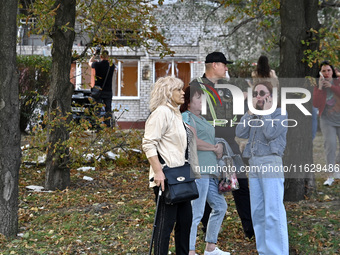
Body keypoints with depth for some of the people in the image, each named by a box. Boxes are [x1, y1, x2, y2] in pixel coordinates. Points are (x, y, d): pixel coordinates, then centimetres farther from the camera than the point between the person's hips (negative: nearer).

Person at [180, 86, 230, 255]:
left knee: (220, 206, 16)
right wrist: (215, 148, -6)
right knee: (196, 212, -11)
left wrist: (218, 147, 5)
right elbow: (194, 142, -18)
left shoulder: (201, 119, 24)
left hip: (209, 171, 10)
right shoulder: (186, 117, -6)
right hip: (197, 169, -10)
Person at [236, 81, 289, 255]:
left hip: (271, 162, -7)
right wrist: (251, 111, 3)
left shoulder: (280, 113, 3)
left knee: (273, 212, -12)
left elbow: (271, 133, -14)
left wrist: (266, 112, -3)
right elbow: (240, 133, 6)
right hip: (254, 163, 7)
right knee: (257, 212, 5)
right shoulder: (253, 116, 20)